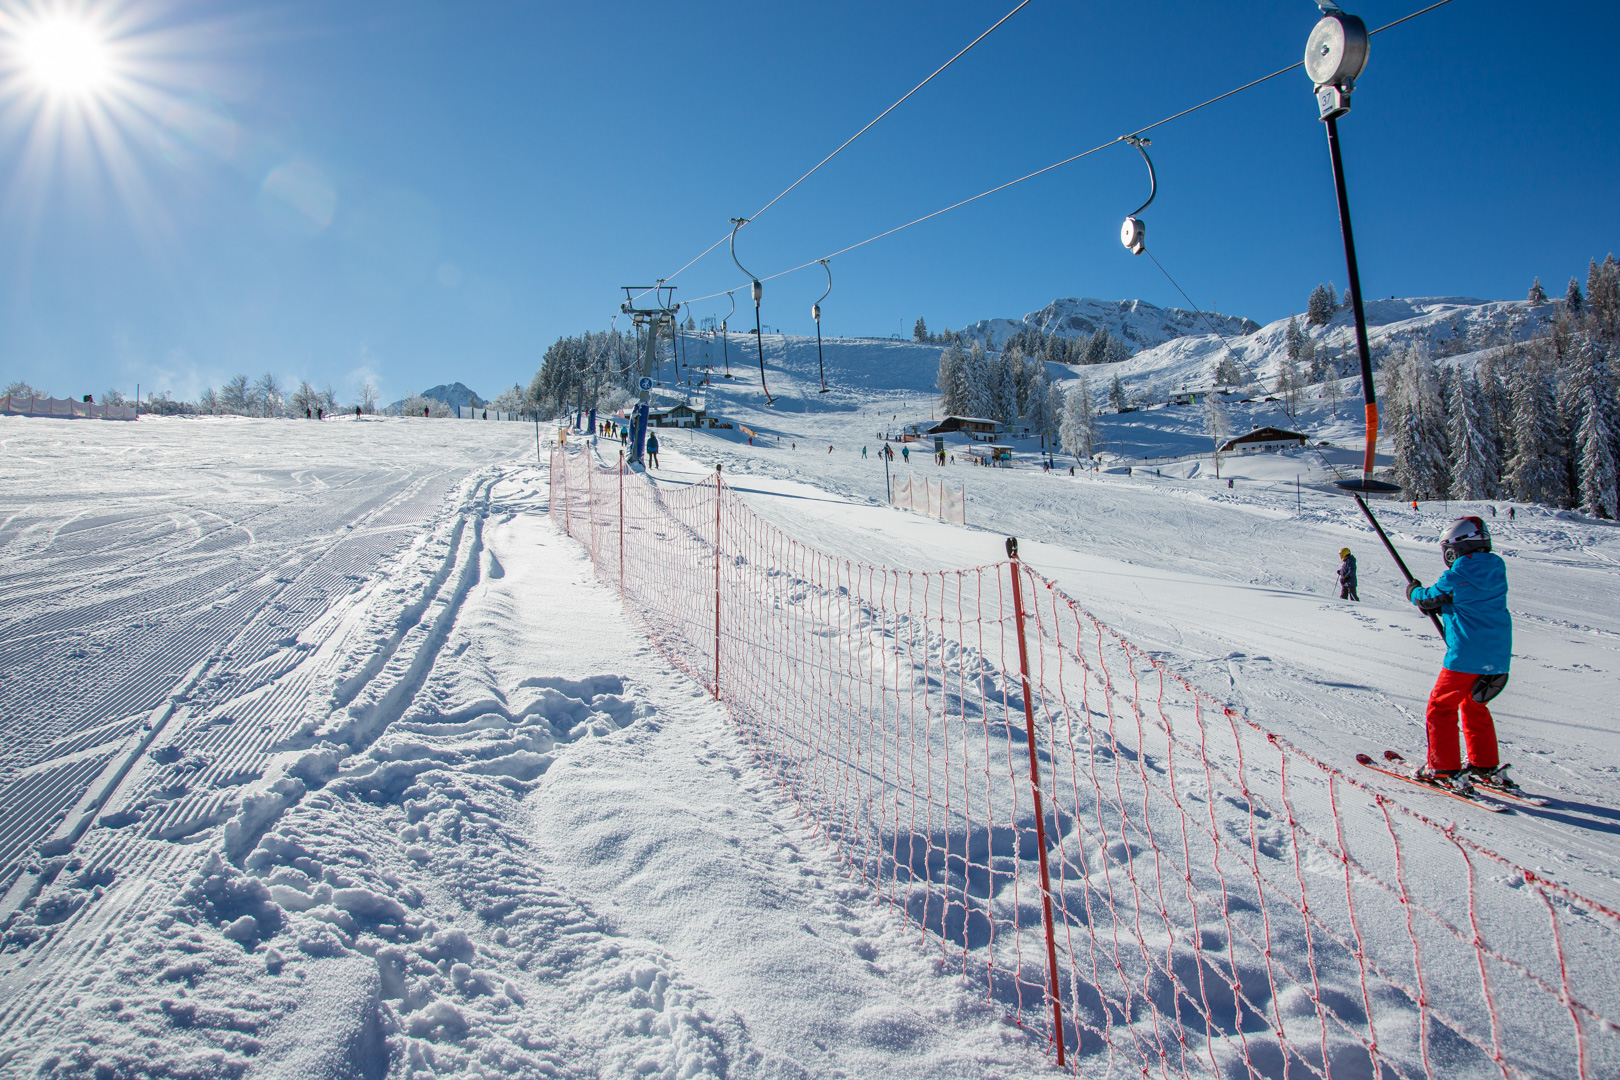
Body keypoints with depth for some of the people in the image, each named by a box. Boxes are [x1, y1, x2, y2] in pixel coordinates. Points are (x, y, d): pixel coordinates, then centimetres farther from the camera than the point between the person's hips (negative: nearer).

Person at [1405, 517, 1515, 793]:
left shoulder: (1459, 574, -13)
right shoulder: (1495, 569, 8)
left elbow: (1430, 597, 1)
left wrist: (1414, 592, 21)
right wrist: (1435, 605, 13)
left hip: (1467, 654, -8)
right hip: (1498, 655, 8)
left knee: (1441, 706, 3)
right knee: (1475, 706, 23)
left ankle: (1444, 770, 3)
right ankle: (1487, 767, 29)